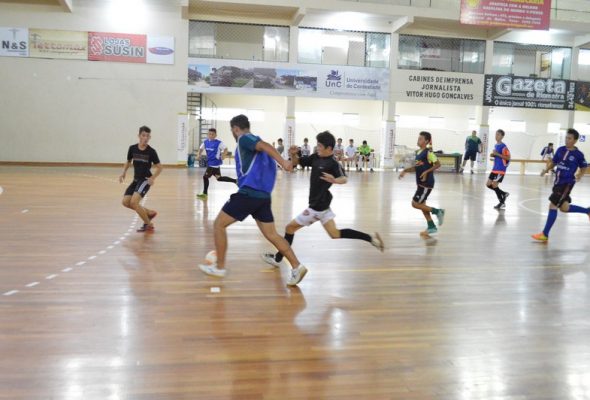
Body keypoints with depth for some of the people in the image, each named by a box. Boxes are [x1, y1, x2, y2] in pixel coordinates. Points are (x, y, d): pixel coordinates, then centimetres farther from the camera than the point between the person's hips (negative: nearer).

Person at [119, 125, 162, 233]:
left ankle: (148, 225, -2)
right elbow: (128, 162, 15)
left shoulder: (151, 151, -12)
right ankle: (149, 213, 16)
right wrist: (124, 173, 0)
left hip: (145, 180, -6)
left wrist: (153, 178, -18)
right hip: (136, 179, 6)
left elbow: (159, 167, -4)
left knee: (134, 202, -19)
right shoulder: (132, 148, -2)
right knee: (126, 202, -2)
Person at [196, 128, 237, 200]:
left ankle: (205, 194, 7)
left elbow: (225, 149, -14)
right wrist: (199, 155, 4)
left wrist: (223, 156, -28)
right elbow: (201, 148, 21)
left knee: (205, 177, -6)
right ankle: (236, 181, 24)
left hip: (214, 163, -8)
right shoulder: (205, 142, 7)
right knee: (219, 178, 15)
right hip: (210, 163, 8)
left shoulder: (219, 143, -12)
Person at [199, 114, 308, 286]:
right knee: (271, 234, 11)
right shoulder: (253, 141, 21)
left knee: (219, 224, 5)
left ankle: (219, 267, 11)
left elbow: (266, 146, -21)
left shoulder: (244, 139, -4)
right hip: (263, 195, 9)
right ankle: (297, 267, 4)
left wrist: (282, 161, -35)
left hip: (248, 193, -8)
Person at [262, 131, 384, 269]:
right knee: (335, 234, 13)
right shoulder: (316, 157, 3)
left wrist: (334, 180, -55)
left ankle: (277, 258, 20)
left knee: (290, 227, 4)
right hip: (319, 204, 9)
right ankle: (371, 238, 11)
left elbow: (344, 179, -34)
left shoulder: (333, 163, -20)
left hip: (318, 206, -9)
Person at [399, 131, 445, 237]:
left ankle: (437, 211, 5)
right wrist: (405, 171, 7)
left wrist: (427, 172, -23)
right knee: (422, 205, 13)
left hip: (427, 183, -9)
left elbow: (438, 164, -15)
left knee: (415, 204, -9)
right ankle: (432, 227, 22)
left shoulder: (428, 152, -14)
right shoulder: (418, 152, 10)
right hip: (421, 183, 9)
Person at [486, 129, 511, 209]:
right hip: (495, 169, 9)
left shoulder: (503, 146, -14)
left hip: (501, 169, -9)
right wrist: (493, 155, 4)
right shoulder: (496, 145, 12)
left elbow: (508, 158, -18)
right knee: (488, 184, 7)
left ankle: (502, 203, 8)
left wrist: (497, 154, -23)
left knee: (494, 185, -8)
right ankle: (504, 194, 21)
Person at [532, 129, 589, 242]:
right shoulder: (560, 150, 3)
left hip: (567, 183, -7)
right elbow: (553, 162, 13)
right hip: (558, 181, 7)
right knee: (564, 208, 18)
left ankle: (545, 235, -3)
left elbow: (584, 168, 4)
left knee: (552, 206, -10)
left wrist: (579, 176, -14)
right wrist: (546, 170, -5)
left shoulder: (578, 154, -9)